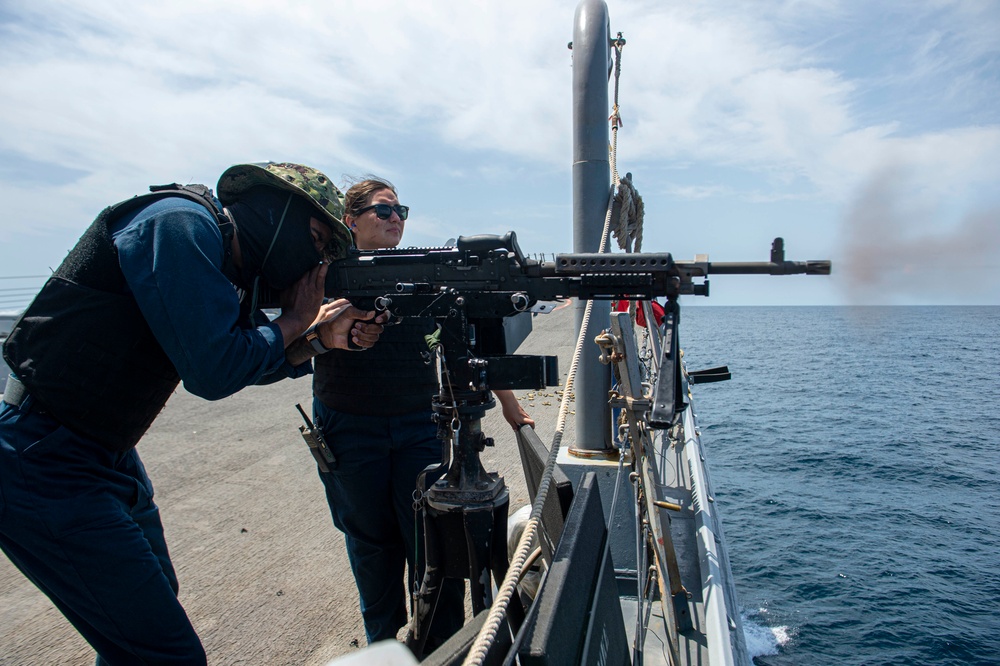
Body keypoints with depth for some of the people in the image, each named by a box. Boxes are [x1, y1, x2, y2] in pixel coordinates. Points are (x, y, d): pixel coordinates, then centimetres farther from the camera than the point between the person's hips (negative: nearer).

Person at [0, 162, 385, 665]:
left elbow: (250, 360, 13)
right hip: (42, 467, -10)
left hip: (109, 455, 10)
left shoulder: (222, 257, 8)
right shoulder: (181, 223, -21)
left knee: (153, 602, 25)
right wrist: (294, 319, -12)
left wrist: (320, 337, -3)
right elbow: (213, 371, -28)